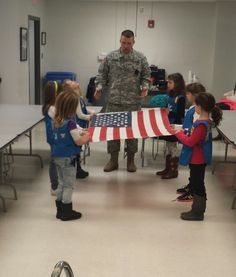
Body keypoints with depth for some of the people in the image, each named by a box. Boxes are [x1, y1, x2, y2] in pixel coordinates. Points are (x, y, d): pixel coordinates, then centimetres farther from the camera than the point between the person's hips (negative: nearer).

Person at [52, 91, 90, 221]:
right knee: (68, 185, 5)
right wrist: (87, 136, -2)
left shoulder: (56, 121, 3)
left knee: (61, 183, 18)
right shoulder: (70, 122, -21)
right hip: (68, 158, -8)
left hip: (57, 156, 8)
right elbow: (78, 141, -19)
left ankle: (60, 210, 26)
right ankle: (67, 212, 14)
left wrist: (80, 132, 10)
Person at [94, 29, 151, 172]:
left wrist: (145, 86, -11)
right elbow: (102, 75, 8)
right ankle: (113, 160, 18)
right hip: (113, 102, 1)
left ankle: (131, 160, 21)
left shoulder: (141, 58, 3)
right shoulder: (110, 57, 4)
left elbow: (146, 76, 8)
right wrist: (99, 86, -8)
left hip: (133, 103, 0)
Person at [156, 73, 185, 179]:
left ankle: (174, 171, 13)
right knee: (168, 146, 16)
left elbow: (180, 114, -19)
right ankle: (167, 168, 27)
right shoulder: (170, 95, 7)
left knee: (173, 147, 1)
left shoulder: (180, 98, -17)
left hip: (175, 126, -8)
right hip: (168, 124, 8)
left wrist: (169, 113, -25)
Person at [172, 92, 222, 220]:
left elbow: (190, 142, -24)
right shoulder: (205, 121, 5)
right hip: (197, 159, 10)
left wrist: (179, 134, -11)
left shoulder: (202, 124, -26)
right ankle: (198, 209, 32)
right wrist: (185, 133, 1)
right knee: (196, 183, 19)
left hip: (197, 160, -10)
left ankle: (197, 212, 15)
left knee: (197, 184, 2)